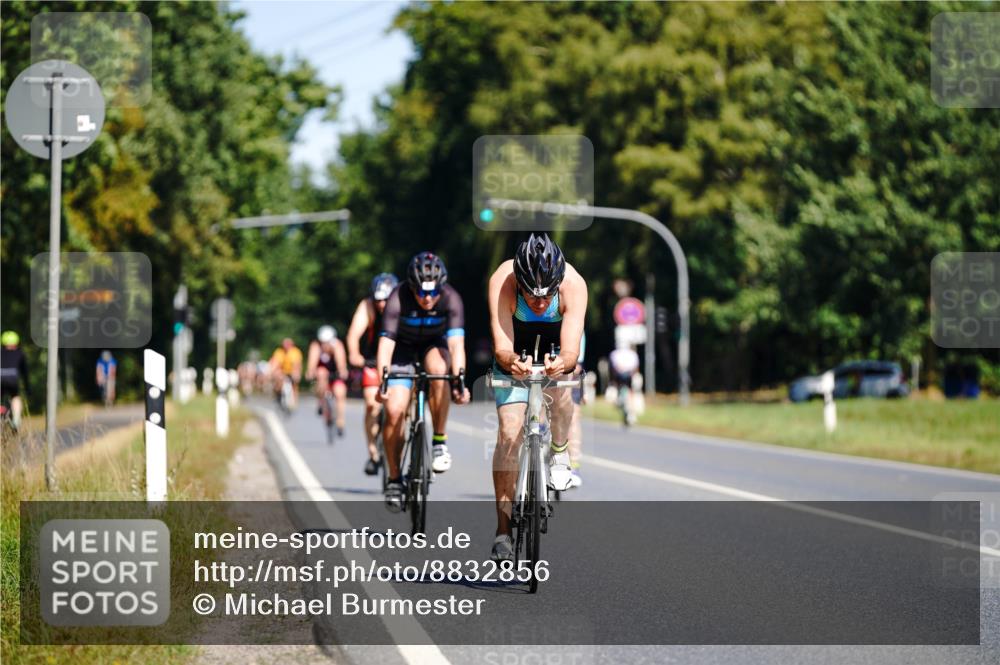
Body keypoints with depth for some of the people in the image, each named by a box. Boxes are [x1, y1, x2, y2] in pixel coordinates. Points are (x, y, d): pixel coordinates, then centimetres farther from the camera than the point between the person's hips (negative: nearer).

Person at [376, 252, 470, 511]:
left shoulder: (451, 299, -30)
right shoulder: (398, 298, -32)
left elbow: (456, 342, -38)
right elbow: (386, 342, -38)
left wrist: (459, 379, -53)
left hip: (434, 344, 0)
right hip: (404, 347, 0)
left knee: (438, 370, -35)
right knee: (394, 410, -15)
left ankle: (440, 441, -19)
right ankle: (394, 478, 3)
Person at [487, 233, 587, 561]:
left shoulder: (573, 284, -36)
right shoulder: (502, 282, -36)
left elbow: (570, 351, -42)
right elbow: (501, 347, -40)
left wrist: (562, 361, -63)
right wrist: (511, 361, -62)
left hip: (559, 344, 1)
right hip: (515, 351, 0)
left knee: (559, 391, -31)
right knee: (509, 430, -13)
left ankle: (560, 452, 1)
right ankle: (503, 530, -8)